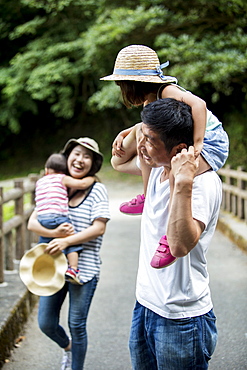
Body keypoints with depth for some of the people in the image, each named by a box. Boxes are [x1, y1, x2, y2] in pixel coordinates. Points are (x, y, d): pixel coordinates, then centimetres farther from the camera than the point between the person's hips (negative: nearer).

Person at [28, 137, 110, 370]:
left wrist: (66, 241, -21)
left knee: (76, 325, 3)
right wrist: (54, 233, -19)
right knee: (46, 323, 9)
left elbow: (98, 228, -12)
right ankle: (67, 347, 41)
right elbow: (32, 222, 1)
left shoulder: (96, 190, -5)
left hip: (83, 267, -4)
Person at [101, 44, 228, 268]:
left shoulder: (167, 91, -21)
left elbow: (198, 104, -37)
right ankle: (149, 197, 23)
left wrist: (197, 143, -41)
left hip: (211, 145, -11)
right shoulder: (151, 98, 9)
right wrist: (123, 135, 9)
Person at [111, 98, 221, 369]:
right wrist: (140, 132, 2)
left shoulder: (203, 181, -22)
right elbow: (119, 162, 22)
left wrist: (181, 185, -39)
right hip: (145, 305, 8)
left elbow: (180, 245, -33)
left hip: (180, 317, -8)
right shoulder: (157, 167, 2)